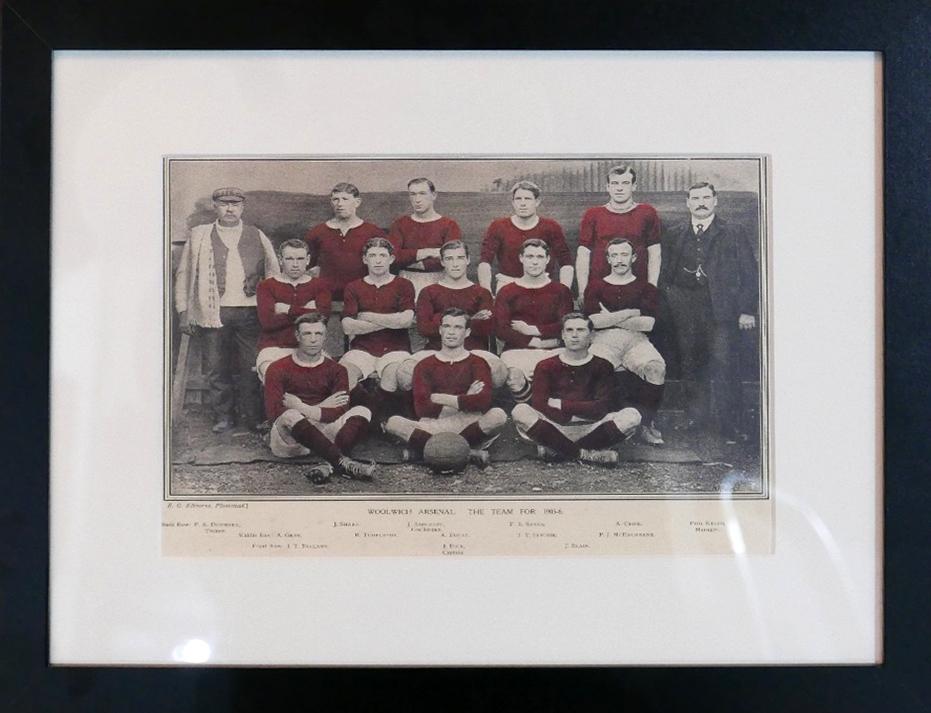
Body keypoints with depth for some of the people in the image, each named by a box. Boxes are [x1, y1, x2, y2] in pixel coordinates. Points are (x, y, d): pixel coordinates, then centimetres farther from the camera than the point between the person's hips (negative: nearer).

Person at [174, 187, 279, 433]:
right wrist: (183, 311, 3)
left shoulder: (257, 237, 11)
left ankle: (251, 415, 11)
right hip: (214, 312, 0)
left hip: (249, 312, 0)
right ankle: (222, 415, 16)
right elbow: (183, 274, 9)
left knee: (251, 367, 0)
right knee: (216, 368, 4)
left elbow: (274, 272, 13)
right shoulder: (199, 236, 9)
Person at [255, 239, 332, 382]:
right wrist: (305, 312, -5)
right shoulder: (266, 286, 10)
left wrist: (288, 310, -3)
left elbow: (322, 316, -5)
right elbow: (267, 322, -7)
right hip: (274, 348, -1)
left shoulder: (318, 286, 14)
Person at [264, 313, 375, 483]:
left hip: (323, 433, 3)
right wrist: (321, 408, -9)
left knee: (362, 411, -19)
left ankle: (329, 465, -45)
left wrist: (305, 410, -15)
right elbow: (273, 412, -11)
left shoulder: (335, 370, 10)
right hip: (287, 440, -2)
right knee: (290, 416, -35)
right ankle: (343, 463, -44)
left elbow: (341, 411, -5)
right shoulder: (278, 369, 4)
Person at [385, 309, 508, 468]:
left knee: (498, 415, -30)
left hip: (468, 425, -1)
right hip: (432, 427, 1)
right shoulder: (424, 366, 12)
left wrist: (440, 398, -7)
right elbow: (421, 408, -3)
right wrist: (464, 400, -6)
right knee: (393, 422, -26)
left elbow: (483, 401, -10)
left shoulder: (477, 363, 10)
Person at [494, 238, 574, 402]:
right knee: (515, 376, -35)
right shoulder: (506, 292, 13)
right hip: (516, 351, -1)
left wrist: (531, 330, -5)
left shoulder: (561, 291, 15)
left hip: (550, 352, 1)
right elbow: (501, 330, 0)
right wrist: (537, 342, -7)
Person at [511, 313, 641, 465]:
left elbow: (601, 408, -5)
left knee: (632, 416, -23)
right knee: (520, 411, -26)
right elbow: (539, 405, -9)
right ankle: (586, 454, -22)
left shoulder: (602, 366, 6)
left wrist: (562, 405, -8)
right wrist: (585, 411, -14)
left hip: (590, 429, 1)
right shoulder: (546, 366, 5)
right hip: (554, 428, 0)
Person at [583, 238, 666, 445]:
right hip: (604, 341, 0)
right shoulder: (595, 286, 18)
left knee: (656, 367, -32)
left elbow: (647, 324, -1)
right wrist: (631, 313, -1)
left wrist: (610, 318, 0)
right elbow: (594, 321, -1)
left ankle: (646, 422, -16)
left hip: (636, 341, 1)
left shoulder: (646, 289, 17)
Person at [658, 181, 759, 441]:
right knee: (691, 365, 8)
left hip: (721, 311, -3)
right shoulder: (674, 235, 13)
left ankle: (732, 427, -1)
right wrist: (668, 298, 3)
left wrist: (747, 310, -4)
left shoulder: (733, 233, 4)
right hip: (685, 311, 3)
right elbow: (666, 273, 15)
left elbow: (750, 274, 2)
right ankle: (696, 416, 22)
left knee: (724, 367, -8)